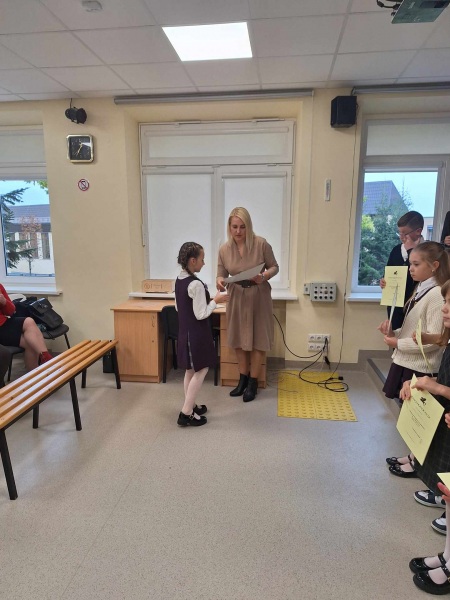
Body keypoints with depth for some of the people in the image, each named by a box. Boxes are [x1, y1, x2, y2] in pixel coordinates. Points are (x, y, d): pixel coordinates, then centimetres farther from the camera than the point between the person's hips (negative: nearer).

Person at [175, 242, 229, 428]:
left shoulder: (179, 280, 6)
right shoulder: (196, 284, -22)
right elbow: (201, 314, -21)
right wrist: (215, 301, -9)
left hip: (185, 331, 9)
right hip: (197, 333, -9)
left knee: (190, 370, 18)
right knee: (201, 370, 1)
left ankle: (190, 406, 29)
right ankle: (186, 413, 4)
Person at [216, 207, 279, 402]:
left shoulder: (261, 244, -15)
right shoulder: (224, 249, -6)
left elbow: (274, 267, -5)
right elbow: (222, 275, -1)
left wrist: (264, 276, -26)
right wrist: (219, 281, -25)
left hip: (259, 297, -3)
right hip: (237, 298, 3)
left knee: (258, 338, 5)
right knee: (239, 338, 12)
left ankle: (253, 382, 21)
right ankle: (243, 378, 30)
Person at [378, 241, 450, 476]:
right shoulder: (422, 290, 9)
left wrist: (398, 343, -16)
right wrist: (393, 331, -2)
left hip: (420, 367, -8)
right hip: (407, 362, 8)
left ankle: (418, 463, 23)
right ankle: (413, 456, 33)